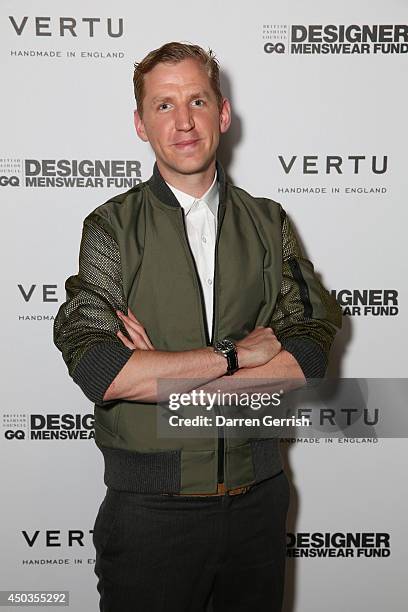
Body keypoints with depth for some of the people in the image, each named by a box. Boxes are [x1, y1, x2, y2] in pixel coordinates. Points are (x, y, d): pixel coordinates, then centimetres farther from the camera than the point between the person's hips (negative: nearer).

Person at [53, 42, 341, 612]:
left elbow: (309, 357, -8)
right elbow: (97, 370, -19)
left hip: (258, 495, 3)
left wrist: (163, 379, -16)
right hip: (151, 505, -2)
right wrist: (233, 355, -16)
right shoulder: (113, 227, -5)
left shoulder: (268, 223, 3)